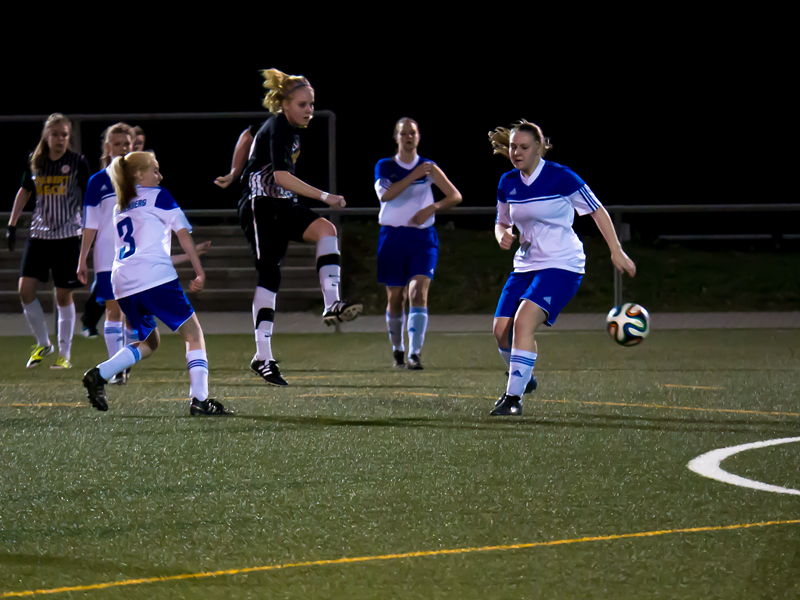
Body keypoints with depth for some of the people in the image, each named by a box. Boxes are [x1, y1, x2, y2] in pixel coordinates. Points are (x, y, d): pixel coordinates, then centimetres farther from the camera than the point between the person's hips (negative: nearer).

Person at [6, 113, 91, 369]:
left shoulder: (78, 162, -4)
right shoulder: (35, 162, 5)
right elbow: (25, 192, 16)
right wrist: (12, 225, 12)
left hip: (68, 235, -3)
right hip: (39, 234, 3)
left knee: (63, 295, -1)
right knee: (25, 289, -8)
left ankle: (64, 355, 9)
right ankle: (43, 344, 11)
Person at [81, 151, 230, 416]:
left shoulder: (120, 207, 26)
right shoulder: (158, 196, 8)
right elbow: (183, 233, 4)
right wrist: (199, 272, 7)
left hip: (122, 283, 7)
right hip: (155, 277, -7)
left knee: (148, 342, 20)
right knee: (193, 334, -1)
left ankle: (98, 374, -1)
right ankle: (199, 399, -16)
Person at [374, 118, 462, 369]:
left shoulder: (428, 167, 4)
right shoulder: (384, 166, 2)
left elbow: (455, 196, 2)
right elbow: (385, 194, -17)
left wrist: (431, 208, -15)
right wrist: (414, 176, -23)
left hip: (422, 237, -1)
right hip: (392, 236, 1)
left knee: (418, 292, -18)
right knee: (395, 298, 6)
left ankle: (415, 353, -23)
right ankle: (397, 350, 26)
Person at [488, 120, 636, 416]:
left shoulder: (561, 177, -12)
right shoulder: (508, 183, 5)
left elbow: (597, 211, -4)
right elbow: (502, 222, 20)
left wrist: (616, 251, -7)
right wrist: (503, 235, -5)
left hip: (562, 265, -7)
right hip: (525, 266, 7)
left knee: (524, 319, -25)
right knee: (502, 329, -3)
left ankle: (514, 397, -23)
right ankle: (523, 378, 28)